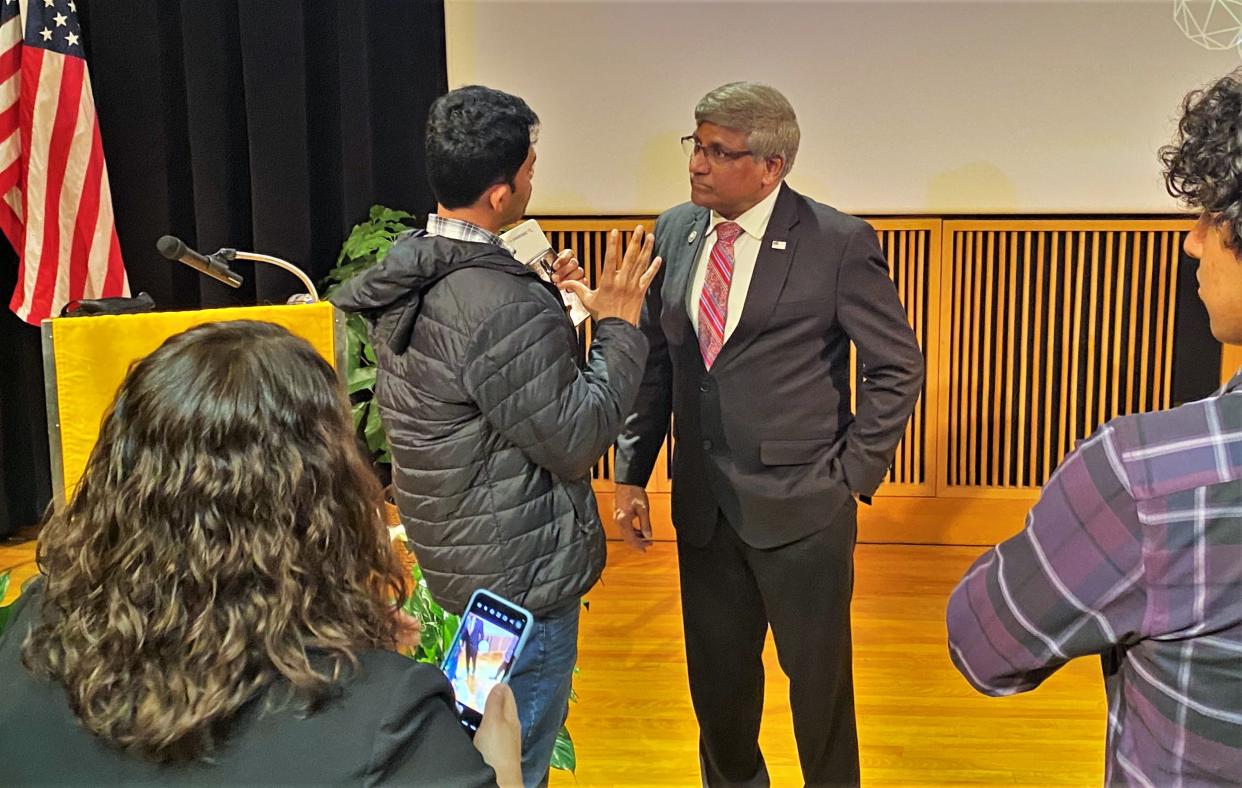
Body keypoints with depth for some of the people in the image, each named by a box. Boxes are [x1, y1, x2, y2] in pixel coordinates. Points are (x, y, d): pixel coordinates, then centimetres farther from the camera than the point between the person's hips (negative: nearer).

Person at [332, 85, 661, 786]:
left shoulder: (409, 273, 1)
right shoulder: (504, 306, -30)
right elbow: (574, 441, -21)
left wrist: (548, 302, 7)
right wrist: (619, 325, -13)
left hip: (450, 552, 10)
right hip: (520, 575, -9)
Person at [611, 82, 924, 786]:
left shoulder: (839, 244, -12)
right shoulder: (675, 232, 3)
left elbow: (898, 367, -6)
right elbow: (657, 360, 8)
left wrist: (850, 475, -8)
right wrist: (633, 473, 5)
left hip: (801, 511, -4)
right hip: (703, 506, 5)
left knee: (819, 677, 13)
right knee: (717, 674, 19)